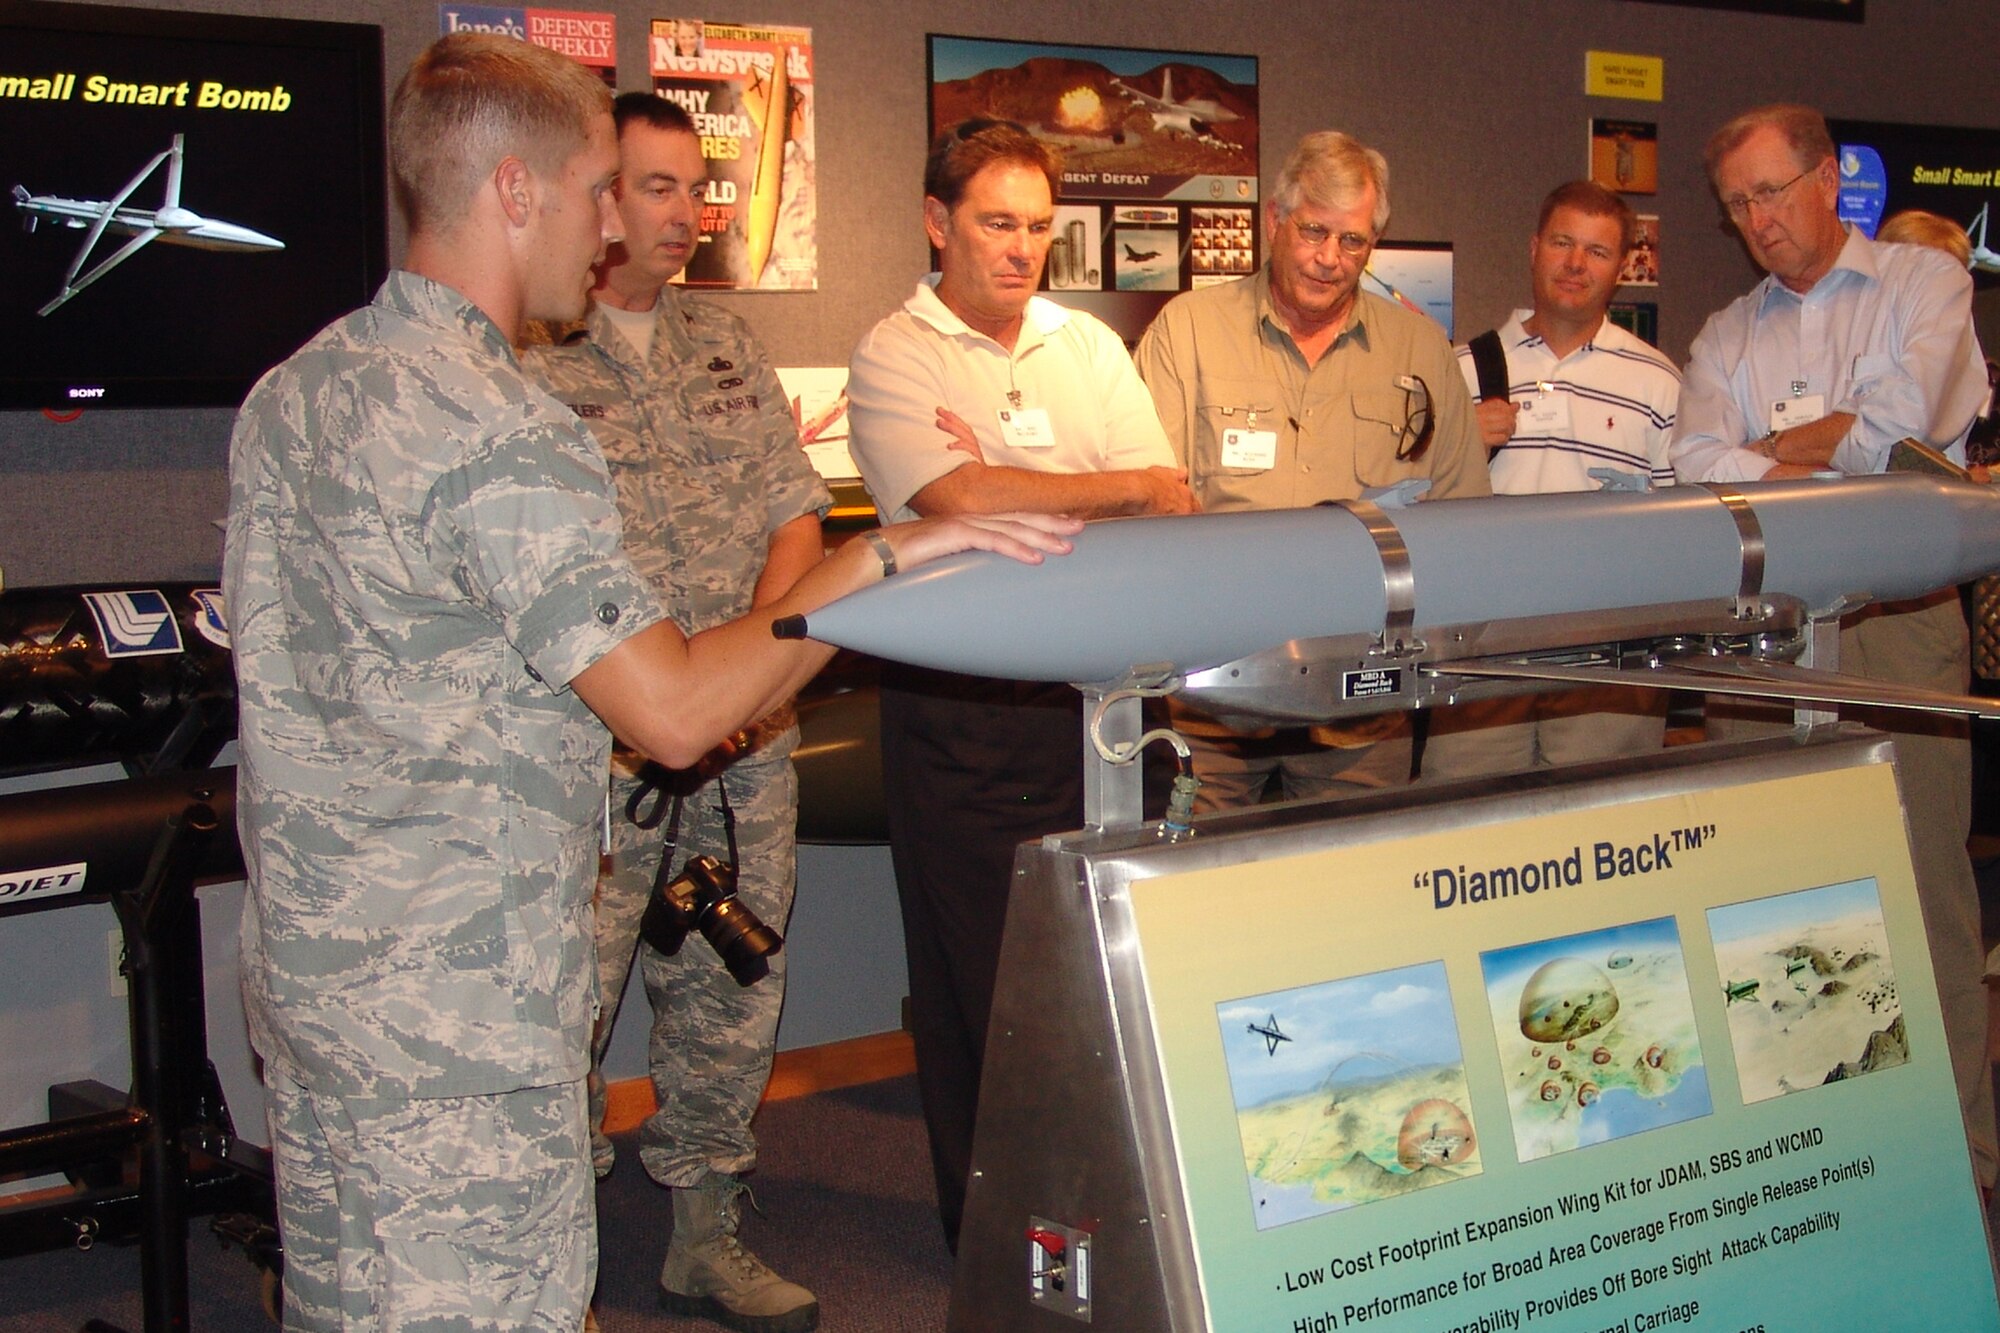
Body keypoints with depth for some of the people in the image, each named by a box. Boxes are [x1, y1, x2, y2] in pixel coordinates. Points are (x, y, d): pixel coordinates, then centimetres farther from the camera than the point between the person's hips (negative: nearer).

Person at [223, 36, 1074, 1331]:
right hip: (450, 1009, -9)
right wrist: (880, 560, -17)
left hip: (303, 968, 9)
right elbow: (672, 714, -25)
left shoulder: (291, 391, 8)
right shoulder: (499, 433, -21)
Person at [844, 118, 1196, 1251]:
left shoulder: (1090, 347, 13)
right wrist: (1123, 489, -8)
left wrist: (1015, 495, -13)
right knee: (972, 968, 2)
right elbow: (960, 500, -18)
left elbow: (1171, 512, 3)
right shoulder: (895, 355, -2)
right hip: (957, 701, -4)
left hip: (1091, 685, 4)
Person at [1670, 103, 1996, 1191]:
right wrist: (1835, 456, -12)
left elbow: (1901, 422, -9)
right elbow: (1695, 468, -1)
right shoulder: (1725, 337, 17)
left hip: (1902, 622, -3)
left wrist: (1771, 447, 4)